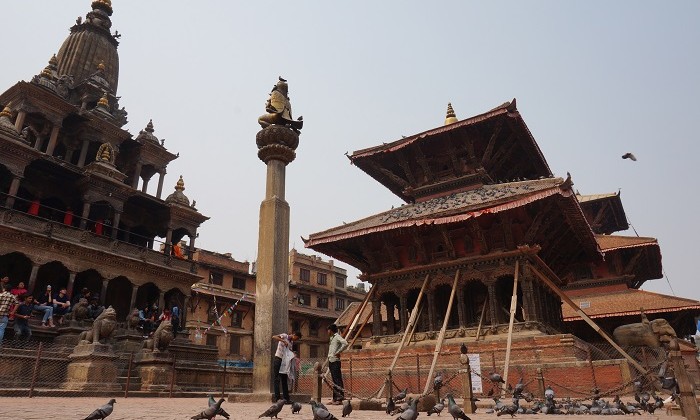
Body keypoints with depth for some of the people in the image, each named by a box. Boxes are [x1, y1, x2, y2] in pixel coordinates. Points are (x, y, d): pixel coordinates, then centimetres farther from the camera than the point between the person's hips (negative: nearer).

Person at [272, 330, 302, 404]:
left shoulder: (291, 342, 15)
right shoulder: (284, 336, -7)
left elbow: (289, 351, 16)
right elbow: (273, 337, -21)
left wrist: (293, 355, -4)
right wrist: (283, 341, -28)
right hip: (278, 359, -8)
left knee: (284, 380, 10)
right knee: (277, 379, -5)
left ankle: (286, 398, 13)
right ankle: (277, 398, -3)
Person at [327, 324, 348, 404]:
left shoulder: (337, 337, -8)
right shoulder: (332, 338, 20)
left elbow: (345, 344, -23)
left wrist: (338, 352, -18)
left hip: (335, 361, -10)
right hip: (331, 361, 10)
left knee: (338, 380, -9)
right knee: (334, 380, 11)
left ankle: (340, 399, -10)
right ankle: (335, 398, 15)